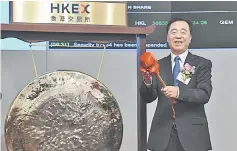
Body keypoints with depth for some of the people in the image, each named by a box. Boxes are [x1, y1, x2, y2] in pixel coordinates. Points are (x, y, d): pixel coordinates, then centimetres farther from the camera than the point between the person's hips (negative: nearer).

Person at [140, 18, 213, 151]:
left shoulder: (202, 64, 1)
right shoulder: (158, 65, 8)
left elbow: (205, 94, -11)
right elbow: (147, 98, 4)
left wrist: (179, 92, -26)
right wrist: (148, 82, -17)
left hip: (192, 132, -2)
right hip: (163, 133, 2)